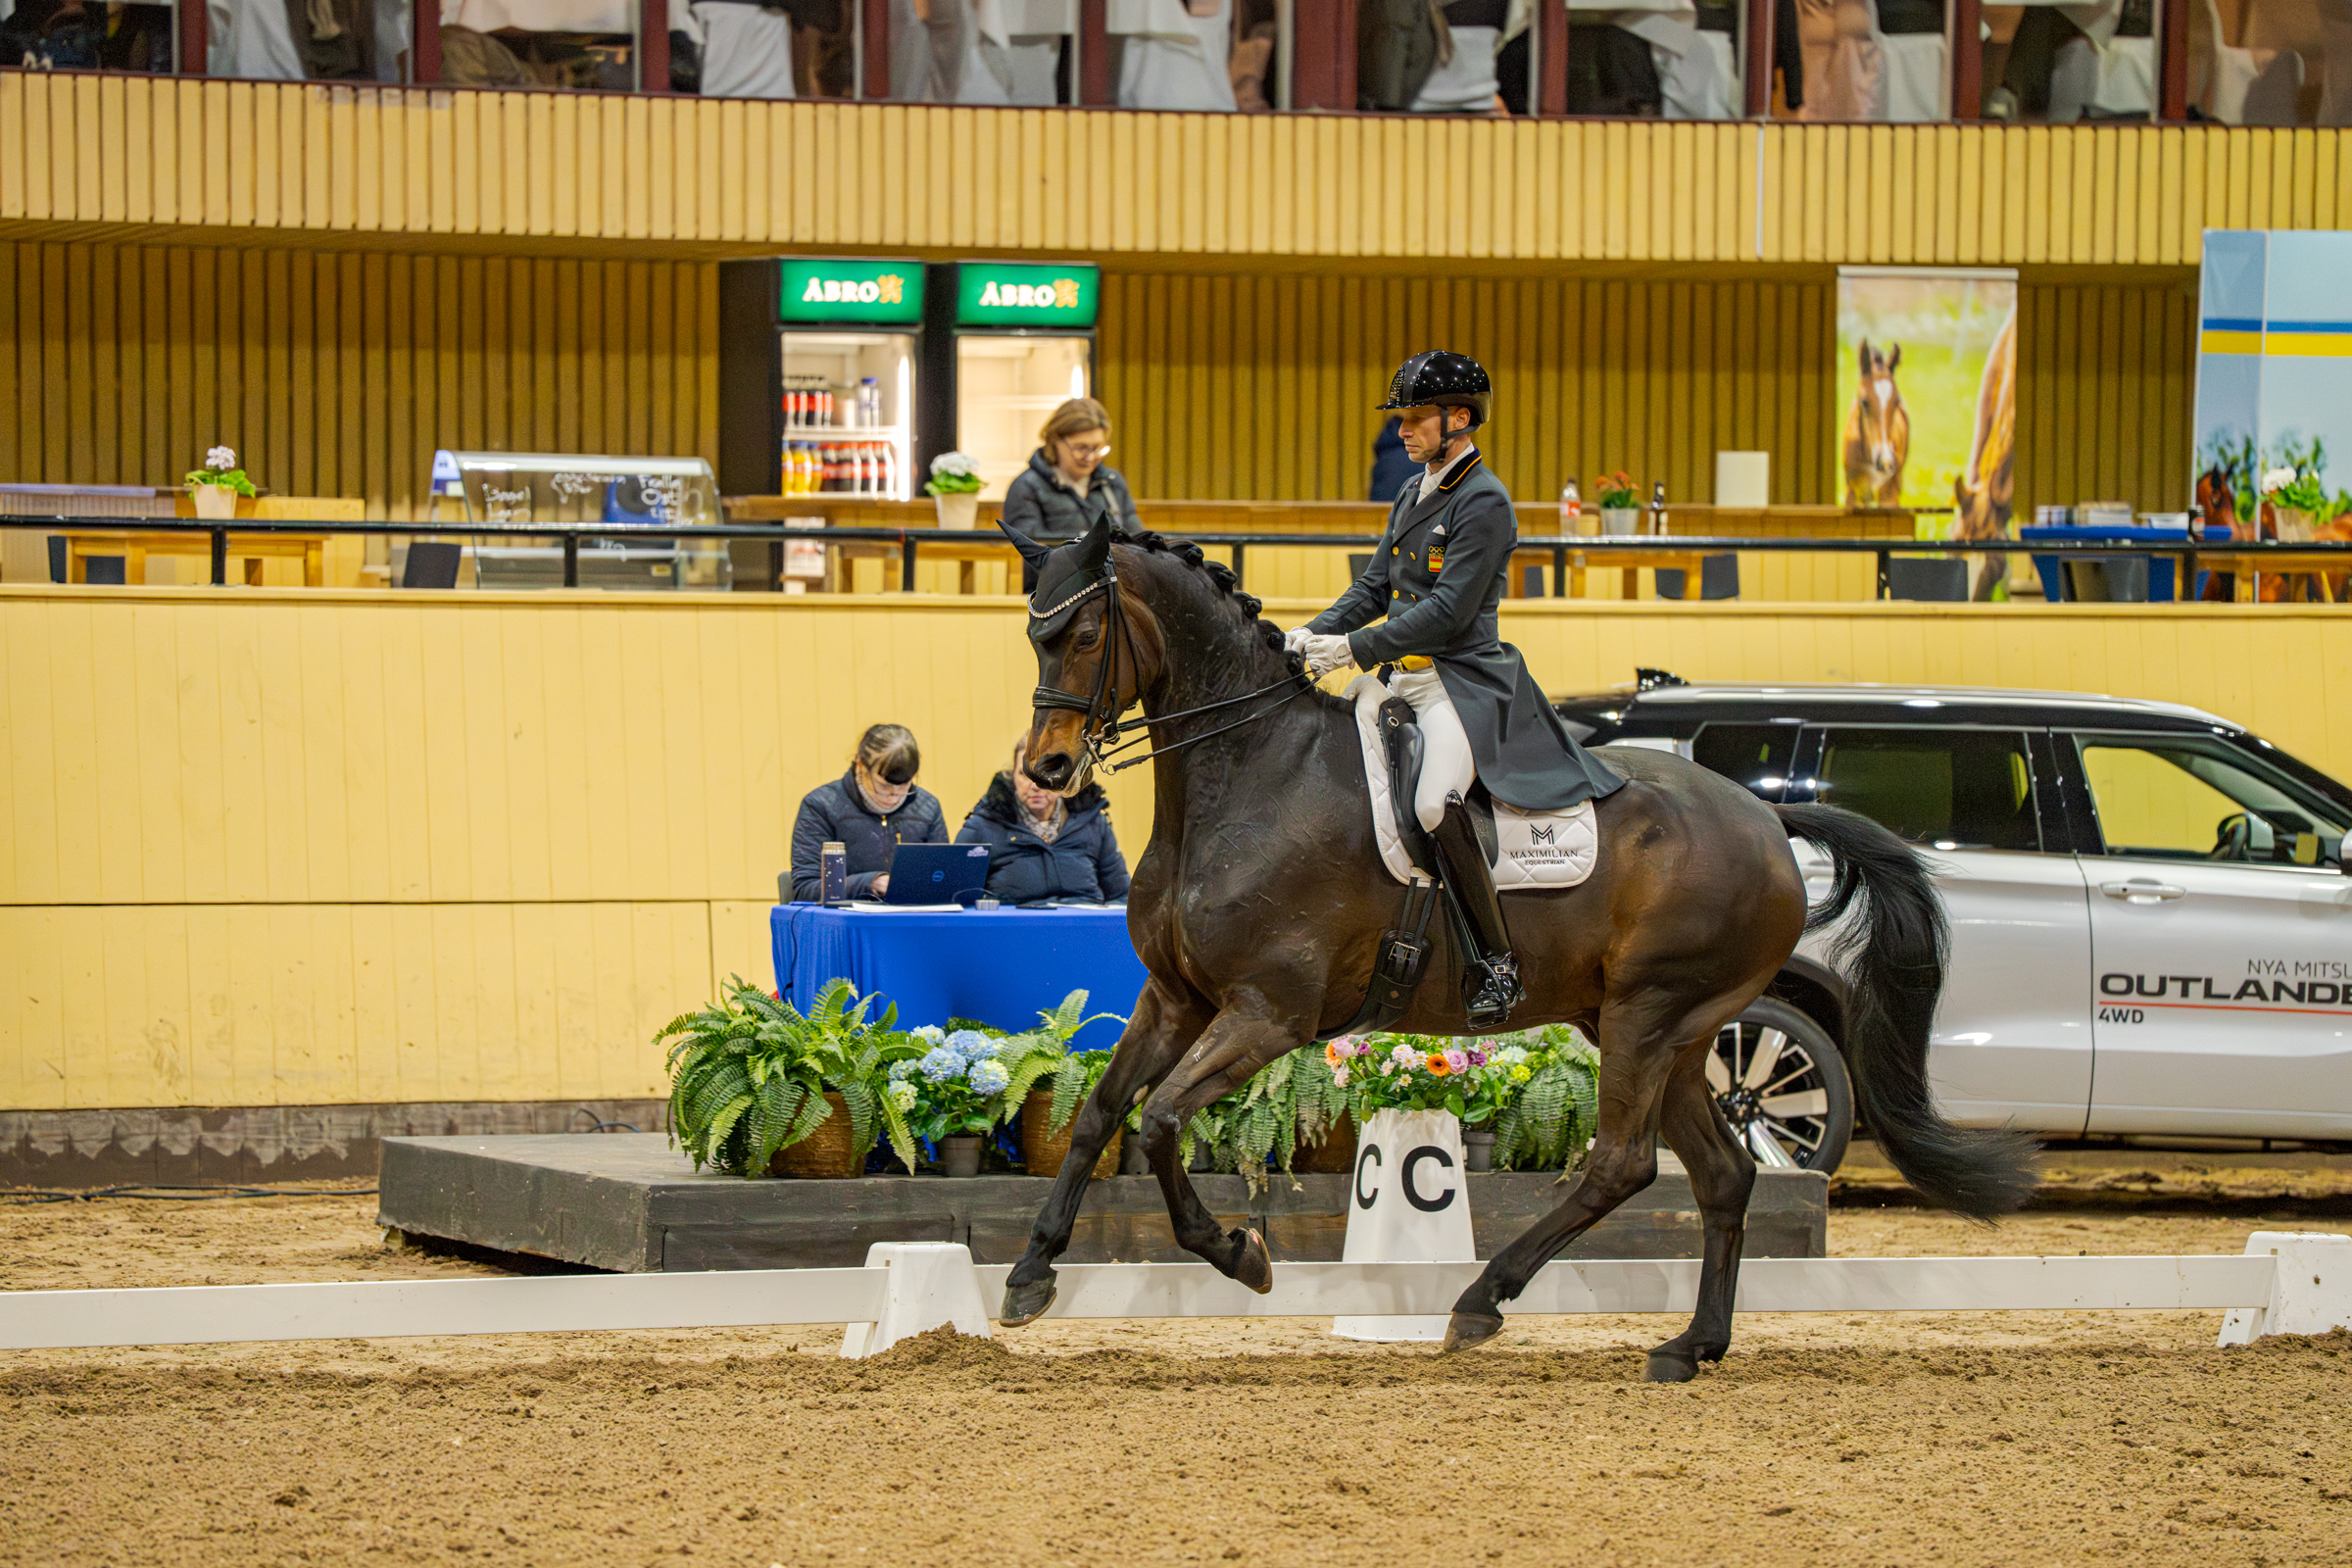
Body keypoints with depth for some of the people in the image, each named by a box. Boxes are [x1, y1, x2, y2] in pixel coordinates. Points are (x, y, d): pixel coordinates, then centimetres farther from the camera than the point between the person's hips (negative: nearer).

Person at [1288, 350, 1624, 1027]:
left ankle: (1496, 963, -26)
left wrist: (1355, 649, -22)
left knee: (1434, 802, -31)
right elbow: (1375, 587, 19)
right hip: (1407, 680, 10)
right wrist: (1315, 633, 2)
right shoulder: (1412, 496, 17)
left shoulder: (1484, 503, -12)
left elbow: (1448, 610, -18)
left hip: (1462, 680, -10)